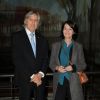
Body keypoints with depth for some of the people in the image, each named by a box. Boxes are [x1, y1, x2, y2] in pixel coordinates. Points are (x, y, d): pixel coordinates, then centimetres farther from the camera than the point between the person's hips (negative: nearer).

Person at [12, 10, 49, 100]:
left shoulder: (42, 39, 13)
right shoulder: (17, 36, -2)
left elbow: (46, 58, 9)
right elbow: (17, 59, -10)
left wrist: (41, 74, -7)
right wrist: (31, 76, -13)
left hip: (40, 79, 4)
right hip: (25, 79, -3)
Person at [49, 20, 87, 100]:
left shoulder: (78, 46, 5)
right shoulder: (56, 45, 9)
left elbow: (83, 65, 5)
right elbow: (51, 63, 10)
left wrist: (73, 67, -12)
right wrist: (57, 67, -11)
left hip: (73, 82, 0)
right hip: (59, 81, 1)